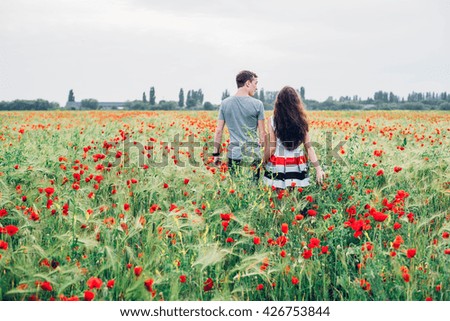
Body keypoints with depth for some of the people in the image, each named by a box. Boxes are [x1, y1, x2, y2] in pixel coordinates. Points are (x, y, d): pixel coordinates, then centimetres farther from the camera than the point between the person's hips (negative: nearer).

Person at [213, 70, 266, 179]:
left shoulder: (225, 103, 4)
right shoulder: (257, 104, -4)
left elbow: (218, 131, 5)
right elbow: (262, 133, -2)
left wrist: (216, 154, 11)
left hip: (234, 155, 3)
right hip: (253, 156, -3)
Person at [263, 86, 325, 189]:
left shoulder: (273, 121, -6)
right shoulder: (301, 121, -1)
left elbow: (270, 148, -6)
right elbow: (309, 147, -2)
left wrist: (264, 162, 6)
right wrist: (318, 168, 1)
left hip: (278, 167, -2)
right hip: (297, 166, 2)